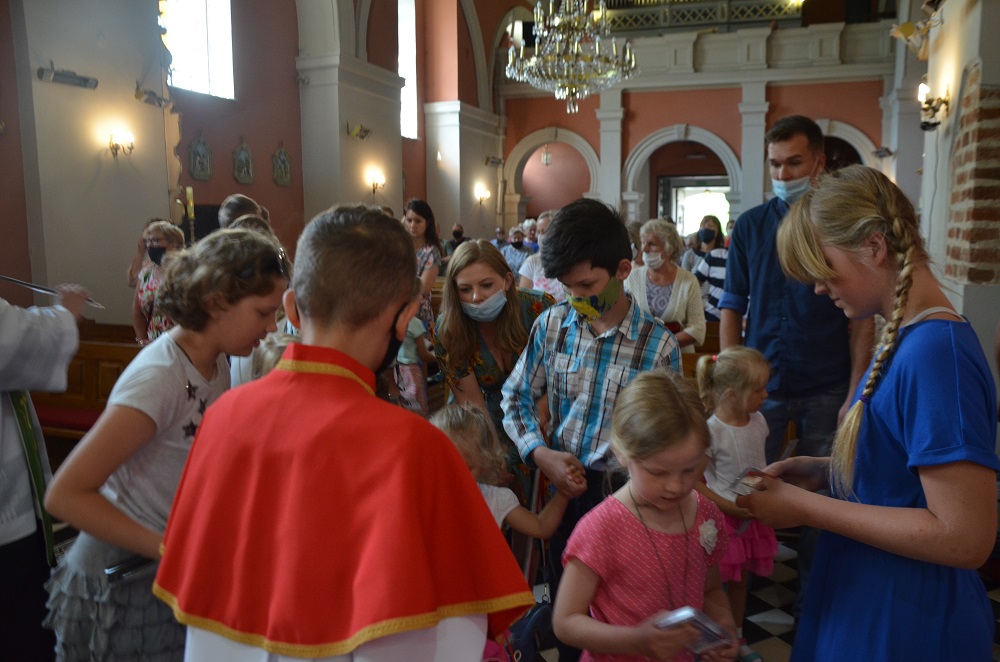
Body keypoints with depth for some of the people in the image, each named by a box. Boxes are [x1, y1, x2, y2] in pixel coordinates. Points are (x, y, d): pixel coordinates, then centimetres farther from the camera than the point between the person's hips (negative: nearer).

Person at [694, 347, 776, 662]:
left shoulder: (758, 421, -3)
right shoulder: (711, 431, -23)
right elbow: (693, 483, -18)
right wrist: (729, 507, -20)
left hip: (752, 518, 6)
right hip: (722, 518, -6)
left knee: (741, 580, 21)